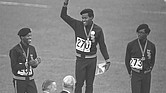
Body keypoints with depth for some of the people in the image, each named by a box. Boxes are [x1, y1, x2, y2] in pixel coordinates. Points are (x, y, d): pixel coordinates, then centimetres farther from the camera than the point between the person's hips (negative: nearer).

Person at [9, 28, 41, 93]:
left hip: (30, 80, 5)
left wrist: (36, 63, -9)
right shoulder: (15, 50, -11)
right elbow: (14, 67, -16)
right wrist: (28, 64, -24)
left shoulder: (32, 48, 8)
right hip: (19, 80, -5)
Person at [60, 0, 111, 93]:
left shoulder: (98, 30, -4)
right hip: (80, 59, 0)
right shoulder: (78, 25, -3)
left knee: (89, 84, 8)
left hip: (92, 60, 0)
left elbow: (102, 46, 3)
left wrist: (107, 60, 2)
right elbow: (63, 16, -5)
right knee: (79, 83, -5)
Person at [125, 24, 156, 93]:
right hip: (135, 74, -2)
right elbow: (127, 60, 6)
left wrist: (148, 71, 11)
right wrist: (130, 73, 7)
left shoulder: (151, 46, 0)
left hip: (147, 75, 2)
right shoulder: (131, 45, -6)